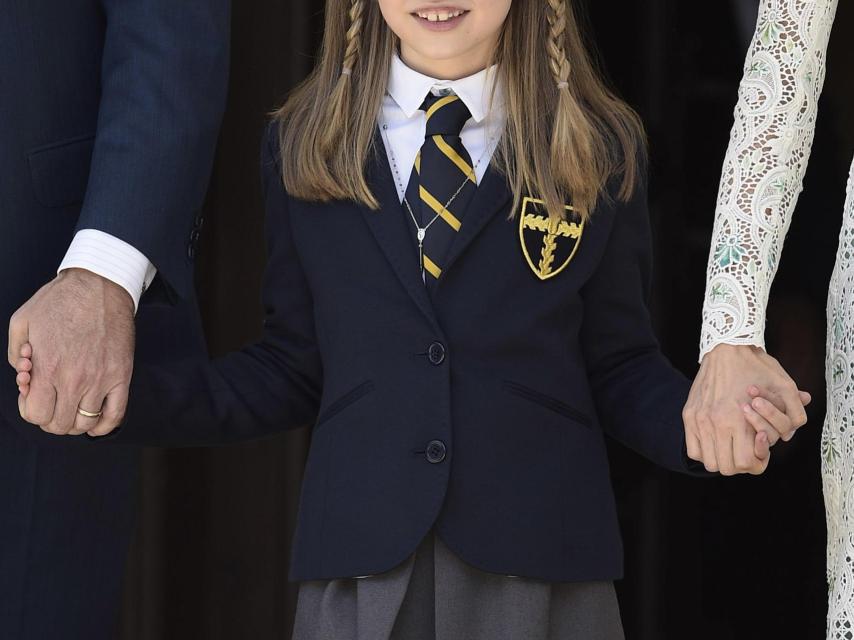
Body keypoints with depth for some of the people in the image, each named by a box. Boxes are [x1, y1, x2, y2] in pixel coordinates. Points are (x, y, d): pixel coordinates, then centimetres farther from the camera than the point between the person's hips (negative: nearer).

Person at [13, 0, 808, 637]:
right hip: (361, 567, 1)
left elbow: (618, 371, 7)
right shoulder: (303, 146, 9)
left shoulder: (600, 150, 6)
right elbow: (292, 370, 10)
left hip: (541, 561, -1)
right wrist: (116, 395, -1)